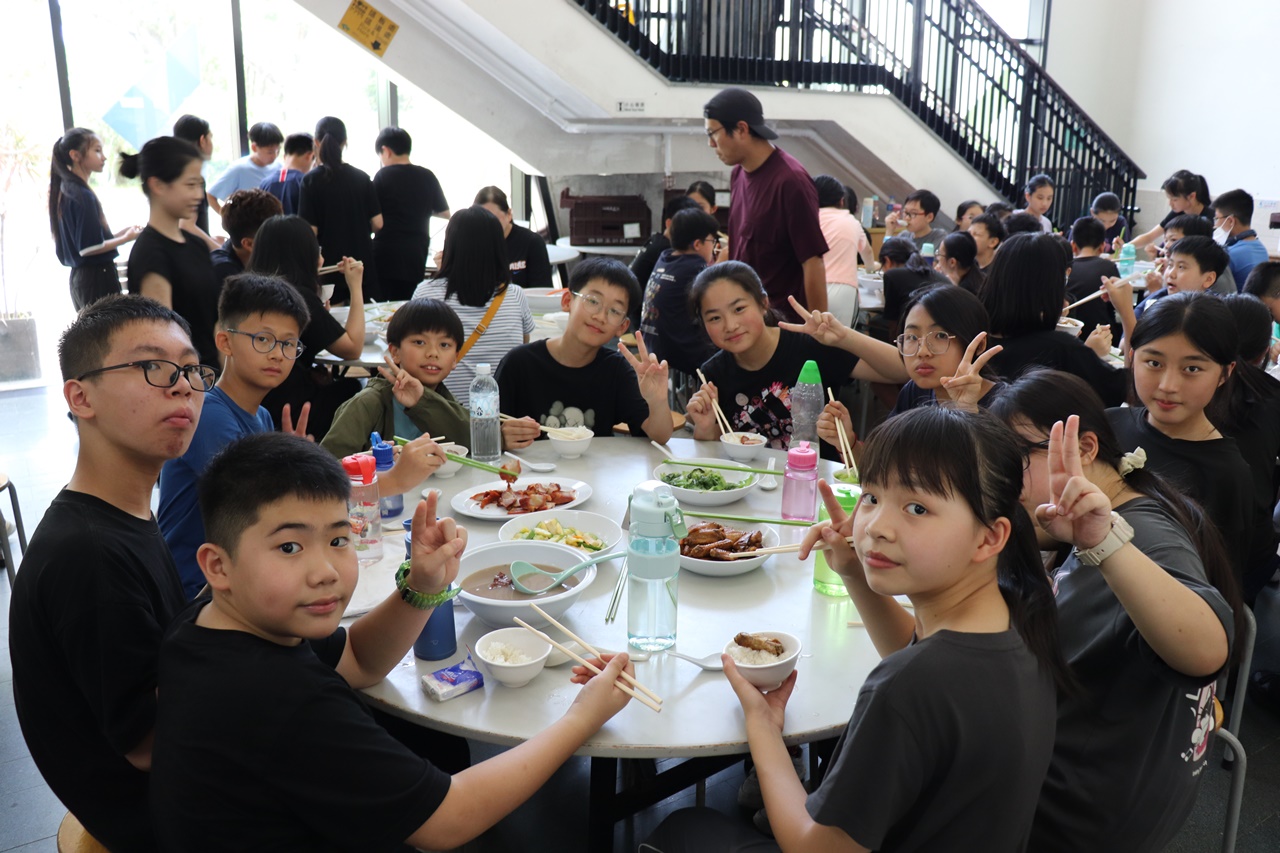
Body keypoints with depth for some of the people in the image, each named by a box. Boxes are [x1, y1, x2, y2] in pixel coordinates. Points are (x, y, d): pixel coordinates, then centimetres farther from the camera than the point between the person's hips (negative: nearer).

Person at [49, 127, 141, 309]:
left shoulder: (66, 190, 13)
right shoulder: (83, 195, -15)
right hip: (97, 278, -10)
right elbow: (89, 248, -19)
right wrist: (126, 238, -7)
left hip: (81, 277, 10)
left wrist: (120, 233, 10)